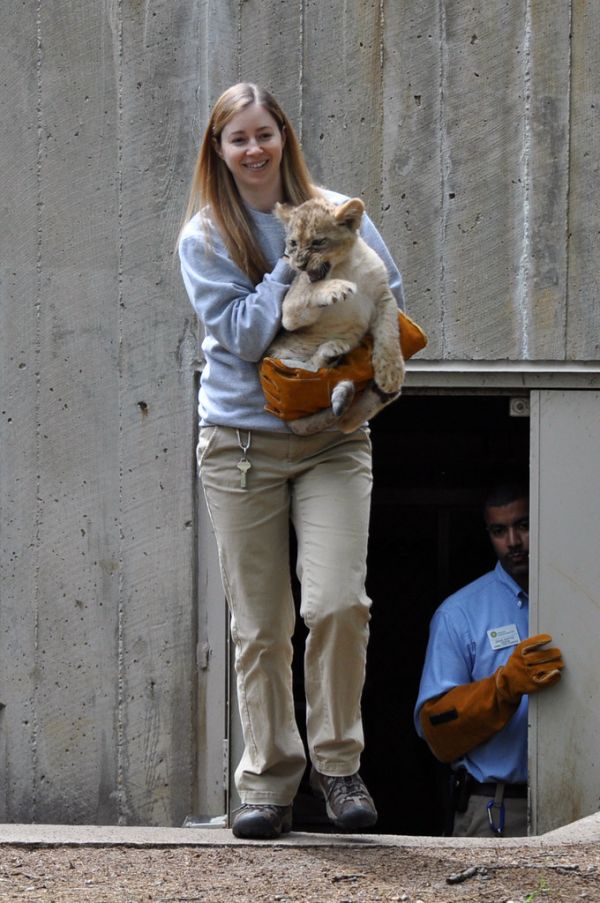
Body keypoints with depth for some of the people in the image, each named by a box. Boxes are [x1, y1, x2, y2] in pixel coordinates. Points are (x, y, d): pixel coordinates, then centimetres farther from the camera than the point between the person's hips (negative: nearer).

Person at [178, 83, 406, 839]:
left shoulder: (337, 215, 6)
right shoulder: (205, 238, 0)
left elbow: (390, 299, 11)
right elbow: (244, 334, -11)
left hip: (332, 440, 0)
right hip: (242, 442, 0)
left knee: (337, 601, -16)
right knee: (259, 625, 2)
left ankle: (338, 761, 1)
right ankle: (267, 780, 11)